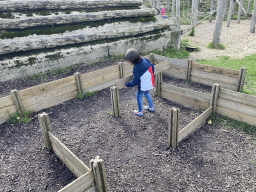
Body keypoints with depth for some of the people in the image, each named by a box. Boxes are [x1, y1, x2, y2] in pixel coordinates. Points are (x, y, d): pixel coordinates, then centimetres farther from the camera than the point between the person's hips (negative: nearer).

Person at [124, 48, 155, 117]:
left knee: (139, 96, 15)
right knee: (147, 94, 30)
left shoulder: (136, 69, -30)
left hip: (143, 86, -7)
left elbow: (135, 81, -22)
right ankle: (151, 107, 45)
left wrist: (127, 85, -7)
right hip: (150, 84, 8)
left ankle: (140, 111, 28)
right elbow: (151, 66, 7)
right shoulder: (145, 60, -9)